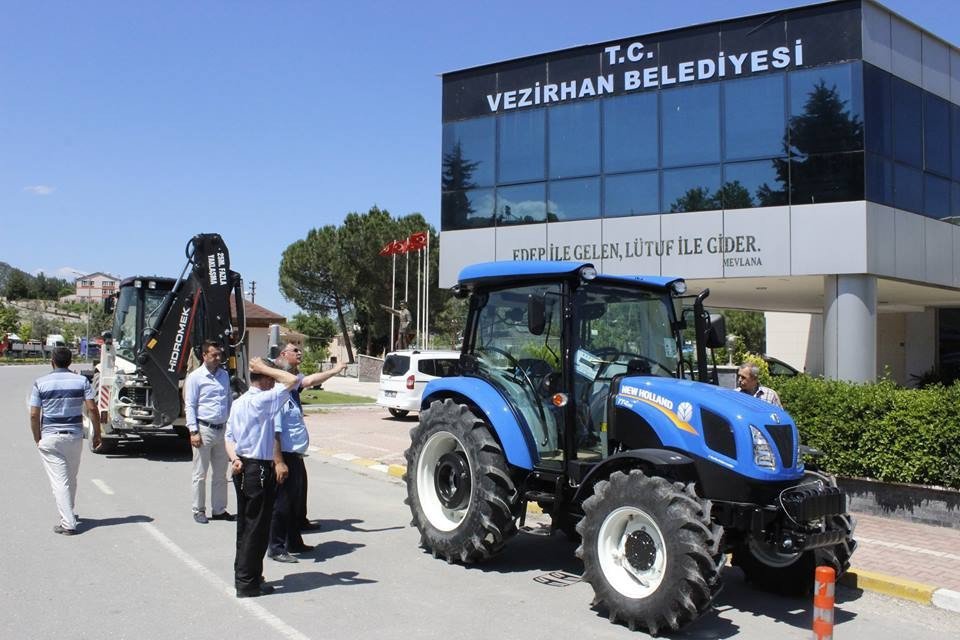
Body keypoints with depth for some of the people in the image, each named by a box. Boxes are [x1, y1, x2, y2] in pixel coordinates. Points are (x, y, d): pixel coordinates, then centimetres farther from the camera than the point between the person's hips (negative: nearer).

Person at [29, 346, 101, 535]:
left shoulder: (41, 383, -3)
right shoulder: (81, 381, 0)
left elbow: (34, 415, -5)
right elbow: (92, 409, -6)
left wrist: (37, 439, 6)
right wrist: (97, 433, 3)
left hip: (50, 437, -2)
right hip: (75, 435, 2)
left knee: (59, 480, -2)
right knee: (71, 478, 19)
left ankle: (68, 523, -6)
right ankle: (70, 512, 35)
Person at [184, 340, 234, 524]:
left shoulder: (224, 375, 12)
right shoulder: (195, 377, -5)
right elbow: (189, 406, -7)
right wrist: (194, 431, -14)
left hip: (222, 430, 6)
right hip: (204, 430, -6)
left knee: (220, 474, 12)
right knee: (200, 474, 3)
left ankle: (219, 510, 21)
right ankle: (199, 510, 13)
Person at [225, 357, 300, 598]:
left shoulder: (238, 403, 11)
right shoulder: (263, 400, -17)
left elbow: (229, 436, 13)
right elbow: (293, 380, -21)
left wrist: (234, 458, 1)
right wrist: (266, 369, -13)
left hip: (242, 468, 9)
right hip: (259, 469, -9)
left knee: (245, 524, 17)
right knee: (257, 527, 0)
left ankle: (243, 576, 27)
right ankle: (248, 583, 5)